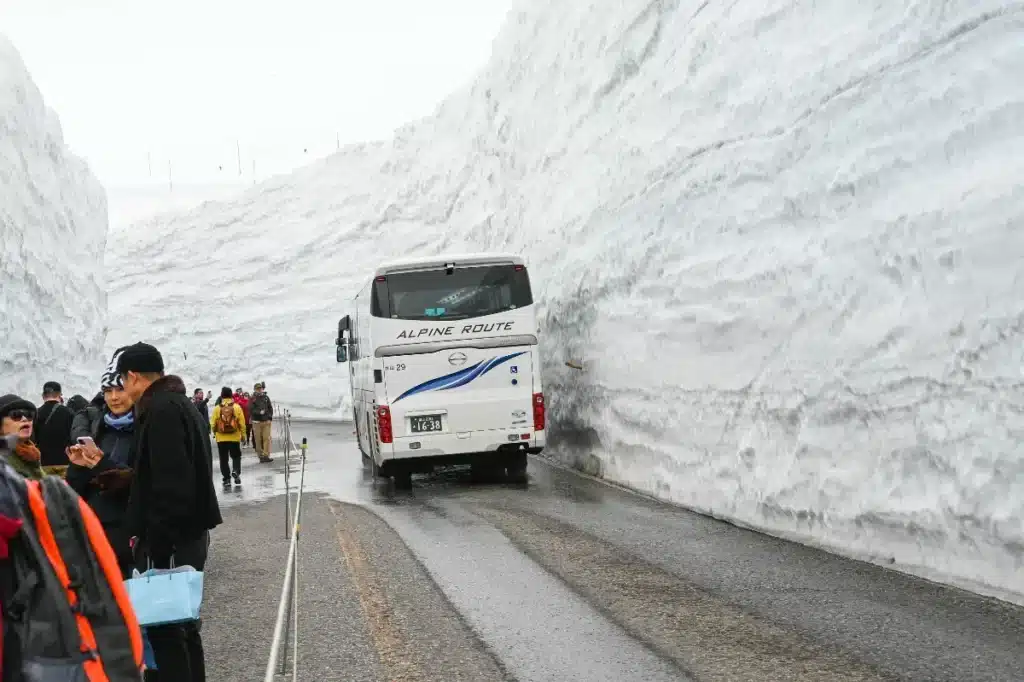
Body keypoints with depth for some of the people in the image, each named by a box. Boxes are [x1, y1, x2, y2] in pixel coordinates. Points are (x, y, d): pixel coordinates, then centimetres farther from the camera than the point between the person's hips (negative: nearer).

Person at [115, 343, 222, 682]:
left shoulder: (161, 409, -17)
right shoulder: (178, 403, 16)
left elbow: (171, 483, -24)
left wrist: (157, 542, -22)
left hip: (170, 537, -10)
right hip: (189, 530, 10)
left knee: (163, 622, -7)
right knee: (181, 618, 16)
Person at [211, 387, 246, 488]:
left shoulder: (217, 408, -5)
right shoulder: (237, 407, -5)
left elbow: (213, 424, -2)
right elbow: (242, 423, -4)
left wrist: (215, 432, 17)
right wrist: (243, 435, 8)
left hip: (221, 438, 0)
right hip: (235, 437, 0)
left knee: (224, 459, 8)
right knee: (236, 456, 15)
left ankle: (226, 479, 7)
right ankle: (236, 471, -8)